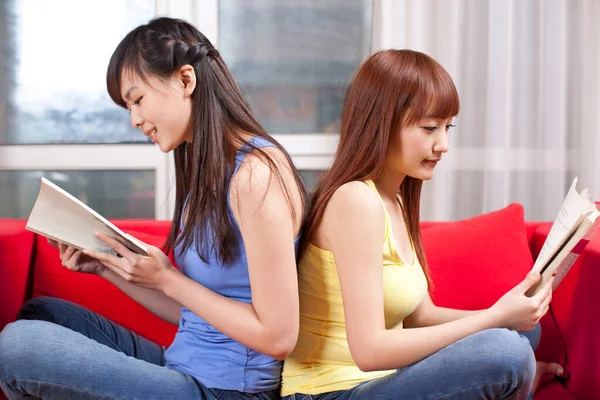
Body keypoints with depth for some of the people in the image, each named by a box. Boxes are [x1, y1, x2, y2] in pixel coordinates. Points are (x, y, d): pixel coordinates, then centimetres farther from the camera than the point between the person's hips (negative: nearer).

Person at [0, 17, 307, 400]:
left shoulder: (257, 174, -20)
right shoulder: (206, 171, 9)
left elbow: (278, 336, -20)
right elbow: (192, 314, 12)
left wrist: (166, 279, -15)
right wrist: (108, 266, 3)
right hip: (185, 369, 9)